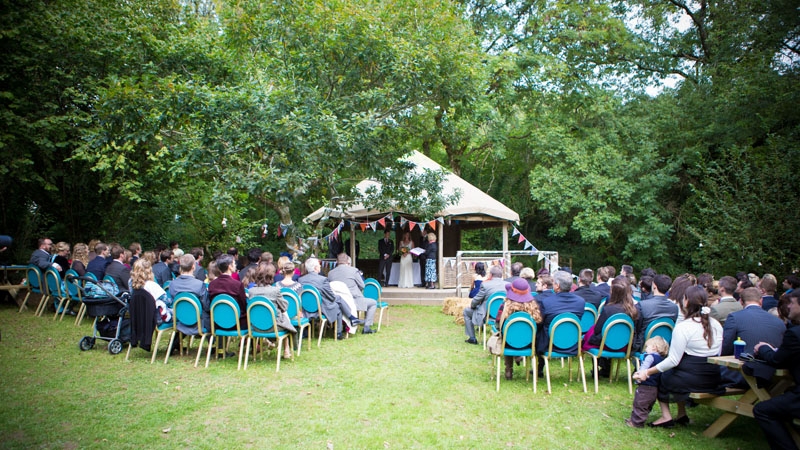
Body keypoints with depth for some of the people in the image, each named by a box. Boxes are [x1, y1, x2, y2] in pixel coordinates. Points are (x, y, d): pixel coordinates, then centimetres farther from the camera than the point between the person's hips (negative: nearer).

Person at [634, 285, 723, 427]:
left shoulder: (683, 327, -17)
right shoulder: (716, 324, 4)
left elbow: (673, 361, -19)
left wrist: (647, 372, -13)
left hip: (692, 381, -7)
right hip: (714, 380, 7)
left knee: (659, 375, 16)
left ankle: (666, 416, 9)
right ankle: (682, 414, 27)